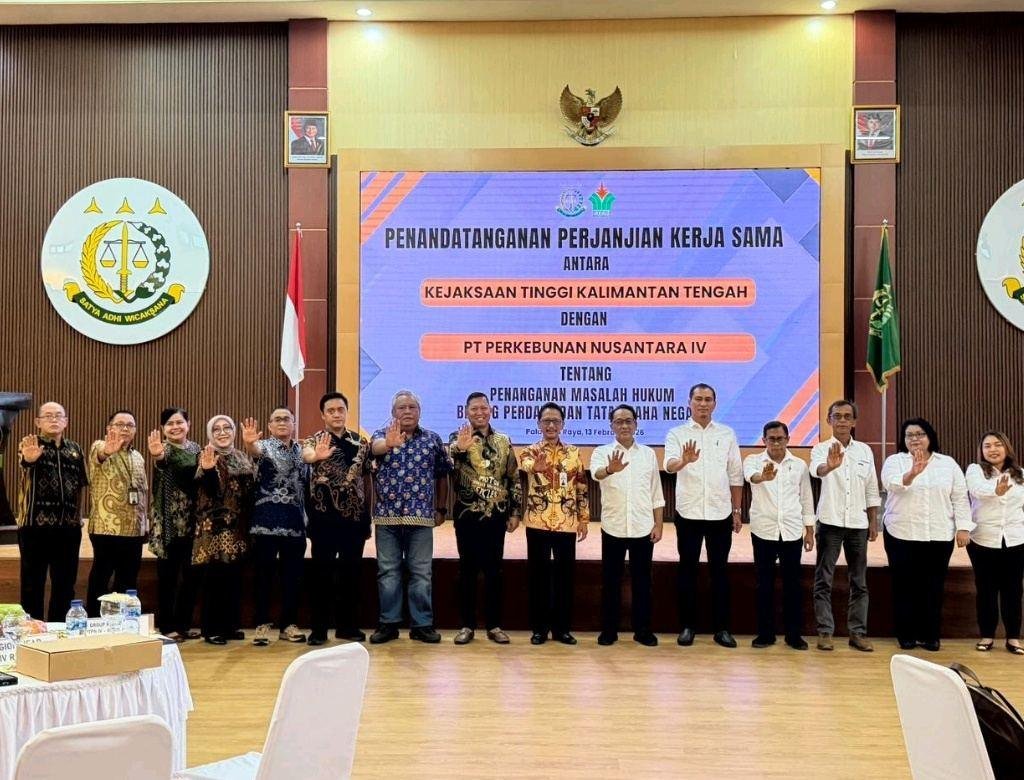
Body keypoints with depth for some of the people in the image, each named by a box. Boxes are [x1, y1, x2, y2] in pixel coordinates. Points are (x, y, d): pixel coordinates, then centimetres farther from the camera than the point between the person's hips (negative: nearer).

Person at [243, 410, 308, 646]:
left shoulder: (302, 450, 14)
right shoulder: (264, 446, 0)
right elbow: (255, 451, -25)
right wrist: (248, 444, -48)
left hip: (295, 522, 4)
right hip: (267, 521, -4)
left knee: (293, 575, 7)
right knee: (264, 574, -1)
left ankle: (288, 624, 16)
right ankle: (262, 625, 7)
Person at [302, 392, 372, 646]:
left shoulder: (361, 442, 8)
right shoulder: (315, 441, -3)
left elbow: (366, 478, 12)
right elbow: (305, 454, -27)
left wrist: (368, 515, 7)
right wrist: (316, 456, -52)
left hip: (355, 517, 3)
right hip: (324, 518, -3)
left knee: (351, 573, 8)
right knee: (323, 573, 2)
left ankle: (348, 626, 19)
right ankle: (319, 628, 10)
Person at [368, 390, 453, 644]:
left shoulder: (433, 439, 7)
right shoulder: (382, 435, 2)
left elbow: (442, 475, 13)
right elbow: (375, 446, -23)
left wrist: (442, 508, 9)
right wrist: (388, 443, -46)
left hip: (421, 516, 1)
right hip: (387, 515, 0)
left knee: (422, 572, 4)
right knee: (388, 571, 5)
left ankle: (422, 625, 12)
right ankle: (389, 623, 14)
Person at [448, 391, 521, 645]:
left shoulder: (504, 441, 7)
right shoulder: (458, 439, -2)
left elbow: (514, 479, 10)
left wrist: (514, 512, 4)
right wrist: (459, 448, -47)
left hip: (496, 515, 2)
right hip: (467, 514, -2)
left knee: (494, 570, 7)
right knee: (467, 569, 4)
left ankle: (494, 625, 16)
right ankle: (467, 625, 13)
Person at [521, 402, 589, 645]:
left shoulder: (574, 453, 7)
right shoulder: (530, 452, -2)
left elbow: (581, 489, 10)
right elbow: (524, 465, -27)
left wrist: (584, 519, 6)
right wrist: (536, 466, -51)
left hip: (567, 523, 2)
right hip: (537, 523, -2)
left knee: (565, 574, 6)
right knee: (538, 574, 4)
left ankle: (562, 627, 15)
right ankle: (539, 628, 12)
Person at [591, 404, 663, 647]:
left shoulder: (648, 454, 6)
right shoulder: (602, 452, -2)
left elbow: (656, 494, 9)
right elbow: (597, 473, -27)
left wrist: (658, 525, 2)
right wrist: (610, 469, -50)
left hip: (643, 527, 2)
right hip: (613, 527, -2)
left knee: (642, 580, 8)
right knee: (611, 579, 5)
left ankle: (642, 629, 17)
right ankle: (609, 629, 15)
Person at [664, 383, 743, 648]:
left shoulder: (727, 434, 7)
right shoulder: (677, 434, -1)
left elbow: (735, 475, 10)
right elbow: (669, 465, -20)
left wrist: (737, 511, 7)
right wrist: (685, 460, -42)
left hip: (720, 512, 2)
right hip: (688, 512, -2)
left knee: (720, 569, 6)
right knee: (688, 569, 5)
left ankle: (722, 628, 13)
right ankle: (687, 626, 14)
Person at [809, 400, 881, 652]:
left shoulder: (865, 450, 8)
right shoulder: (822, 448, -4)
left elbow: (871, 489, 12)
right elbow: (816, 470, -28)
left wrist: (873, 522, 7)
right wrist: (829, 466, -51)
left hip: (857, 523, 3)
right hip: (830, 522, -3)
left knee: (859, 581, 7)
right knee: (824, 580, -1)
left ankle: (857, 632, 14)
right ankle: (825, 632, 6)